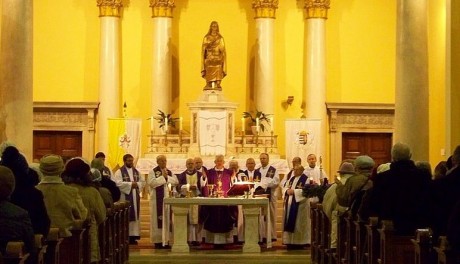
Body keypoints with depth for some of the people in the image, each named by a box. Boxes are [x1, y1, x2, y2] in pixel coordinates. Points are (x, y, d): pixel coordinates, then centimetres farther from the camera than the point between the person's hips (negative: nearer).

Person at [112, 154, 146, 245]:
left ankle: (133, 236, 9)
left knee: (135, 216, 5)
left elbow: (143, 182, 13)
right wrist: (130, 184, -17)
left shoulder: (136, 171, 15)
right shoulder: (119, 172, -3)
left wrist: (137, 184, -8)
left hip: (135, 197, 6)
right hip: (124, 197, -6)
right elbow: (118, 183, -16)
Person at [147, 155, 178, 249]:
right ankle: (157, 241, -1)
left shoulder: (170, 172, 15)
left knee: (167, 219, 5)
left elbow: (175, 181, 2)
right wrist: (163, 177, -13)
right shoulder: (153, 172, 0)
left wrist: (167, 177, -9)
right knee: (158, 219, -4)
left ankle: (166, 239, 9)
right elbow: (151, 182, -16)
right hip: (157, 199, -5)